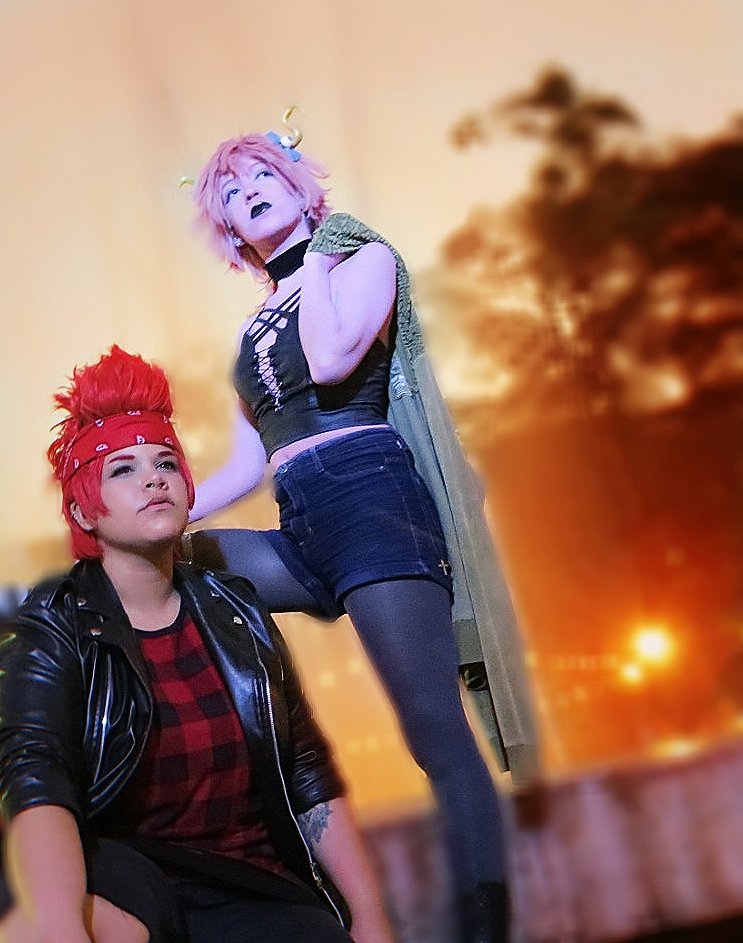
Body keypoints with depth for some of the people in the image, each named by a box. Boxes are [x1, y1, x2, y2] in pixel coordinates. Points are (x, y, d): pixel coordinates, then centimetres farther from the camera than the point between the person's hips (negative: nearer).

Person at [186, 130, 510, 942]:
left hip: (369, 495, -7)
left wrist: (314, 251, 4)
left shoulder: (363, 257, 10)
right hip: (299, 534, 7)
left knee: (435, 729, -16)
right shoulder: (256, 328, 26)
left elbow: (330, 362, -11)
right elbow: (244, 467, 23)